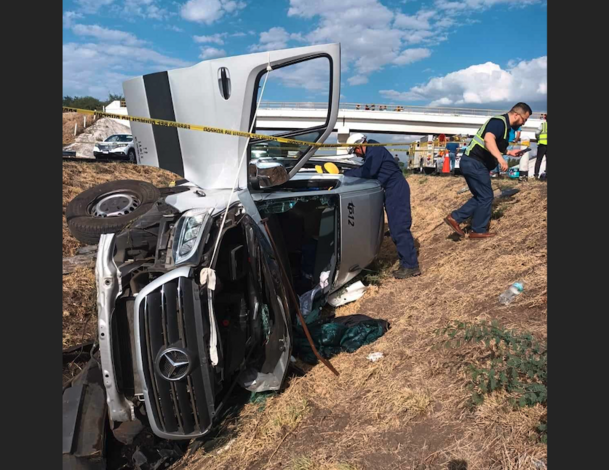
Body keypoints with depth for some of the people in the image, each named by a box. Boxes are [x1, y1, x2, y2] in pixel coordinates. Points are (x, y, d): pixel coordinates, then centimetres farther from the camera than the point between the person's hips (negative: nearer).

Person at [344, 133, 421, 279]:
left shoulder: (375, 150, -13)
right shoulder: (371, 152, 19)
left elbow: (367, 172, -22)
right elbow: (365, 170, 20)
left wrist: (346, 173, -13)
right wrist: (350, 173, 7)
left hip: (397, 189, -11)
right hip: (392, 190, 11)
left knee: (400, 228, -11)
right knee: (395, 229, 11)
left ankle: (411, 266, -7)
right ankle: (406, 263, 16)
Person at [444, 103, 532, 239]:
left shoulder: (503, 124, 20)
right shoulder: (499, 122, -13)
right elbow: (488, 139, -34)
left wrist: (509, 152, 28)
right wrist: (500, 158, -44)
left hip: (472, 163, 10)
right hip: (474, 163, -10)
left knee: (481, 196, 16)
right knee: (486, 197, 0)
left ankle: (455, 217, 12)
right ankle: (479, 231, 12)